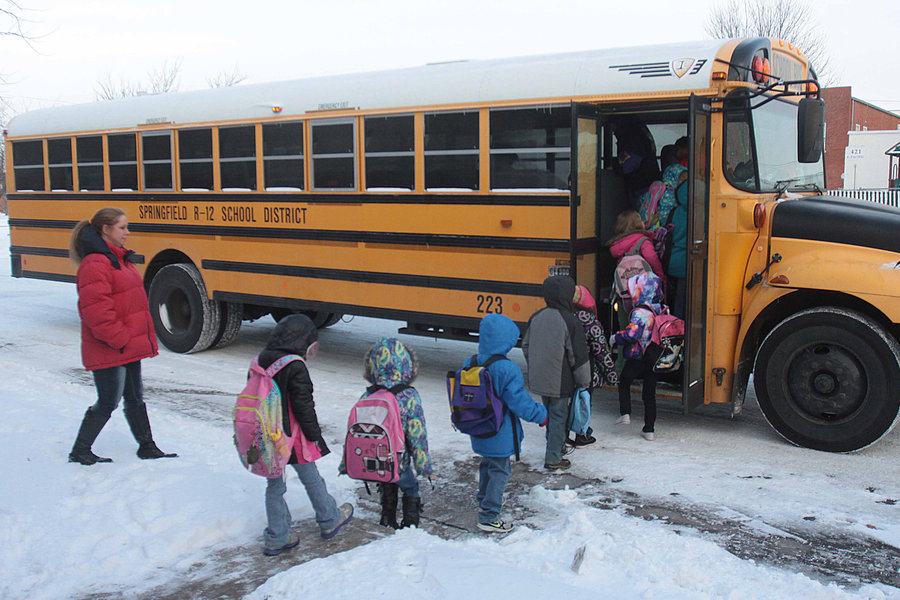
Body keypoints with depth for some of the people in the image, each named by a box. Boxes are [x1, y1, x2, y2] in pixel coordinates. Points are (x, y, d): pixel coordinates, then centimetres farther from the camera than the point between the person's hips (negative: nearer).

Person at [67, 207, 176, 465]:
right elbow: (96, 311, -25)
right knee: (108, 402, 0)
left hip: (129, 346, 9)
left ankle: (147, 446, 27)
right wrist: (119, 340, -20)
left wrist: (146, 337, 17)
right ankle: (79, 451, 15)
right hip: (109, 352, -9)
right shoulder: (94, 265, -18)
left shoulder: (119, 258, 14)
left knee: (135, 398, 16)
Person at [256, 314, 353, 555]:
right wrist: (314, 434, -7)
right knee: (311, 479, 13)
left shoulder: (259, 362, 5)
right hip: (293, 437, -6)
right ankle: (330, 521, 31)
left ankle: (276, 538, 19)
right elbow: (303, 406, -17)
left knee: (274, 485, 14)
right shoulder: (295, 368, -18)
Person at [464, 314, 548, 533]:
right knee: (500, 470, 5)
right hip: (500, 435, -8)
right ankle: (489, 517, 10)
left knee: (487, 464, 27)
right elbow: (519, 402, -20)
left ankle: (484, 500, 44)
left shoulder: (469, 363, -2)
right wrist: (541, 415, -4)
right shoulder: (507, 370, -25)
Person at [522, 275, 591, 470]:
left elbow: (526, 346, 12)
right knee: (558, 416, 5)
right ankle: (553, 459, 10)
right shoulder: (570, 322, -19)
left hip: (538, 380, 6)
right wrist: (584, 381, -1)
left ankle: (556, 445, 38)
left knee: (549, 412, 22)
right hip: (560, 383, -6)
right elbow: (579, 357, -15)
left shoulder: (536, 317, 0)